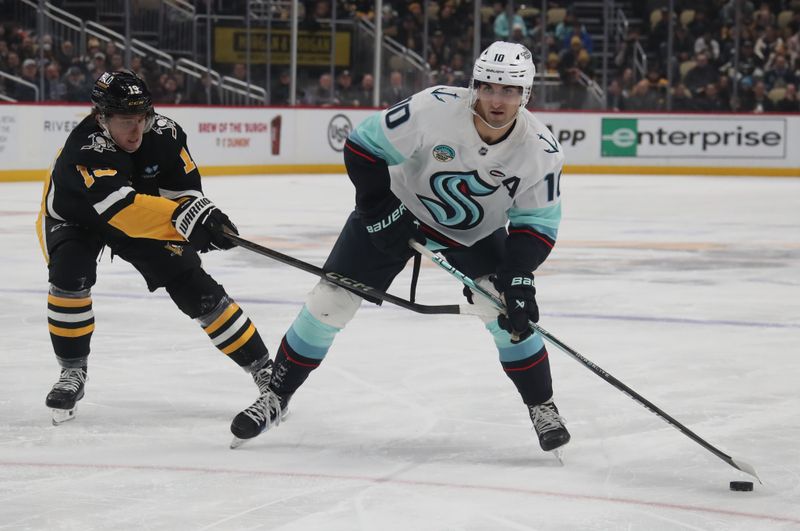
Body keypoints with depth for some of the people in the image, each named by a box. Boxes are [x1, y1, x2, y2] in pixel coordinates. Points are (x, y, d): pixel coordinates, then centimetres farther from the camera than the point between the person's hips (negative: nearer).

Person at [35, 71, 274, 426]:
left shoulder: (163, 134, -25)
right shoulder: (85, 150, -40)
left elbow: (184, 190, -14)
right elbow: (119, 207, -54)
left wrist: (202, 214, -35)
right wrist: (181, 217, -65)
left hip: (144, 219, 4)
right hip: (73, 218, -3)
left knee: (195, 287, -5)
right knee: (69, 275, -31)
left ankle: (261, 366, 6)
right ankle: (72, 372, -12)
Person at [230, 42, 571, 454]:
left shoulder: (541, 150, -23)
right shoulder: (435, 109, -32)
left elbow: (538, 223, -13)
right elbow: (363, 145, -21)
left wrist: (517, 273, -28)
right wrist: (380, 209, -24)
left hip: (475, 231, 1)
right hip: (401, 208, -1)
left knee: (507, 305, -18)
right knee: (329, 303, -5)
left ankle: (542, 408, 2)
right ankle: (276, 397, 12)